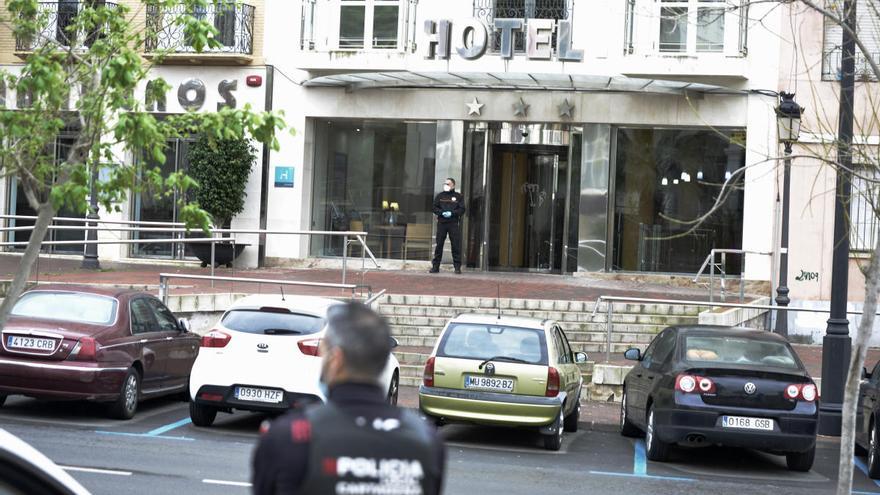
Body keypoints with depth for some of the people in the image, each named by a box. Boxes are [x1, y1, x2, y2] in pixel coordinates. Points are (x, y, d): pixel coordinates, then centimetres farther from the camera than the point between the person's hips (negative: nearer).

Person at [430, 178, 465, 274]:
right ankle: (436, 266, 5)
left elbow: (462, 209, 2)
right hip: (441, 223, 2)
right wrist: (442, 213, -10)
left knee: (456, 245, -4)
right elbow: (435, 208, 8)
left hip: (454, 223, -2)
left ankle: (457, 266, -1)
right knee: (439, 244, 1)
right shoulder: (440, 196, 14)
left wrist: (452, 213, -13)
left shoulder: (458, 197, 9)